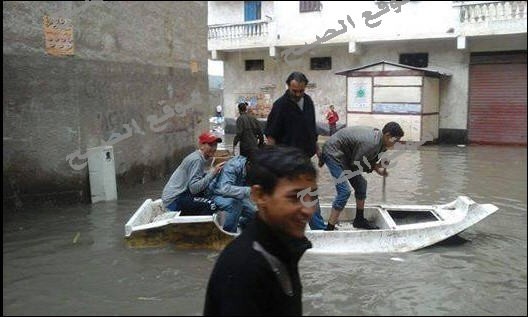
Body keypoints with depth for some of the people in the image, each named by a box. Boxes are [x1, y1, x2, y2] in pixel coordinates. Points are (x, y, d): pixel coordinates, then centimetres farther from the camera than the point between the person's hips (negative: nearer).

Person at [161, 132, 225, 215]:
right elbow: (194, 188, -27)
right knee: (210, 205, -23)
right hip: (174, 200, -10)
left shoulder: (201, 158, 11)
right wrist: (213, 172, -26)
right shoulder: (196, 159, -19)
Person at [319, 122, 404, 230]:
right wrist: (375, 166, -10)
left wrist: (378, 168, -4)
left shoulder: (377, 135, 1)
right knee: (344, 191, -18)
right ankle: (329, 229, -14)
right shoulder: (372, 143, -28)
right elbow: (355, 165, -21)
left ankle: (359, 220, 28)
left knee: (361, 184, 14)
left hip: (344, 154, 11)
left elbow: (367, 159, 11)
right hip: (333, 152, -10)